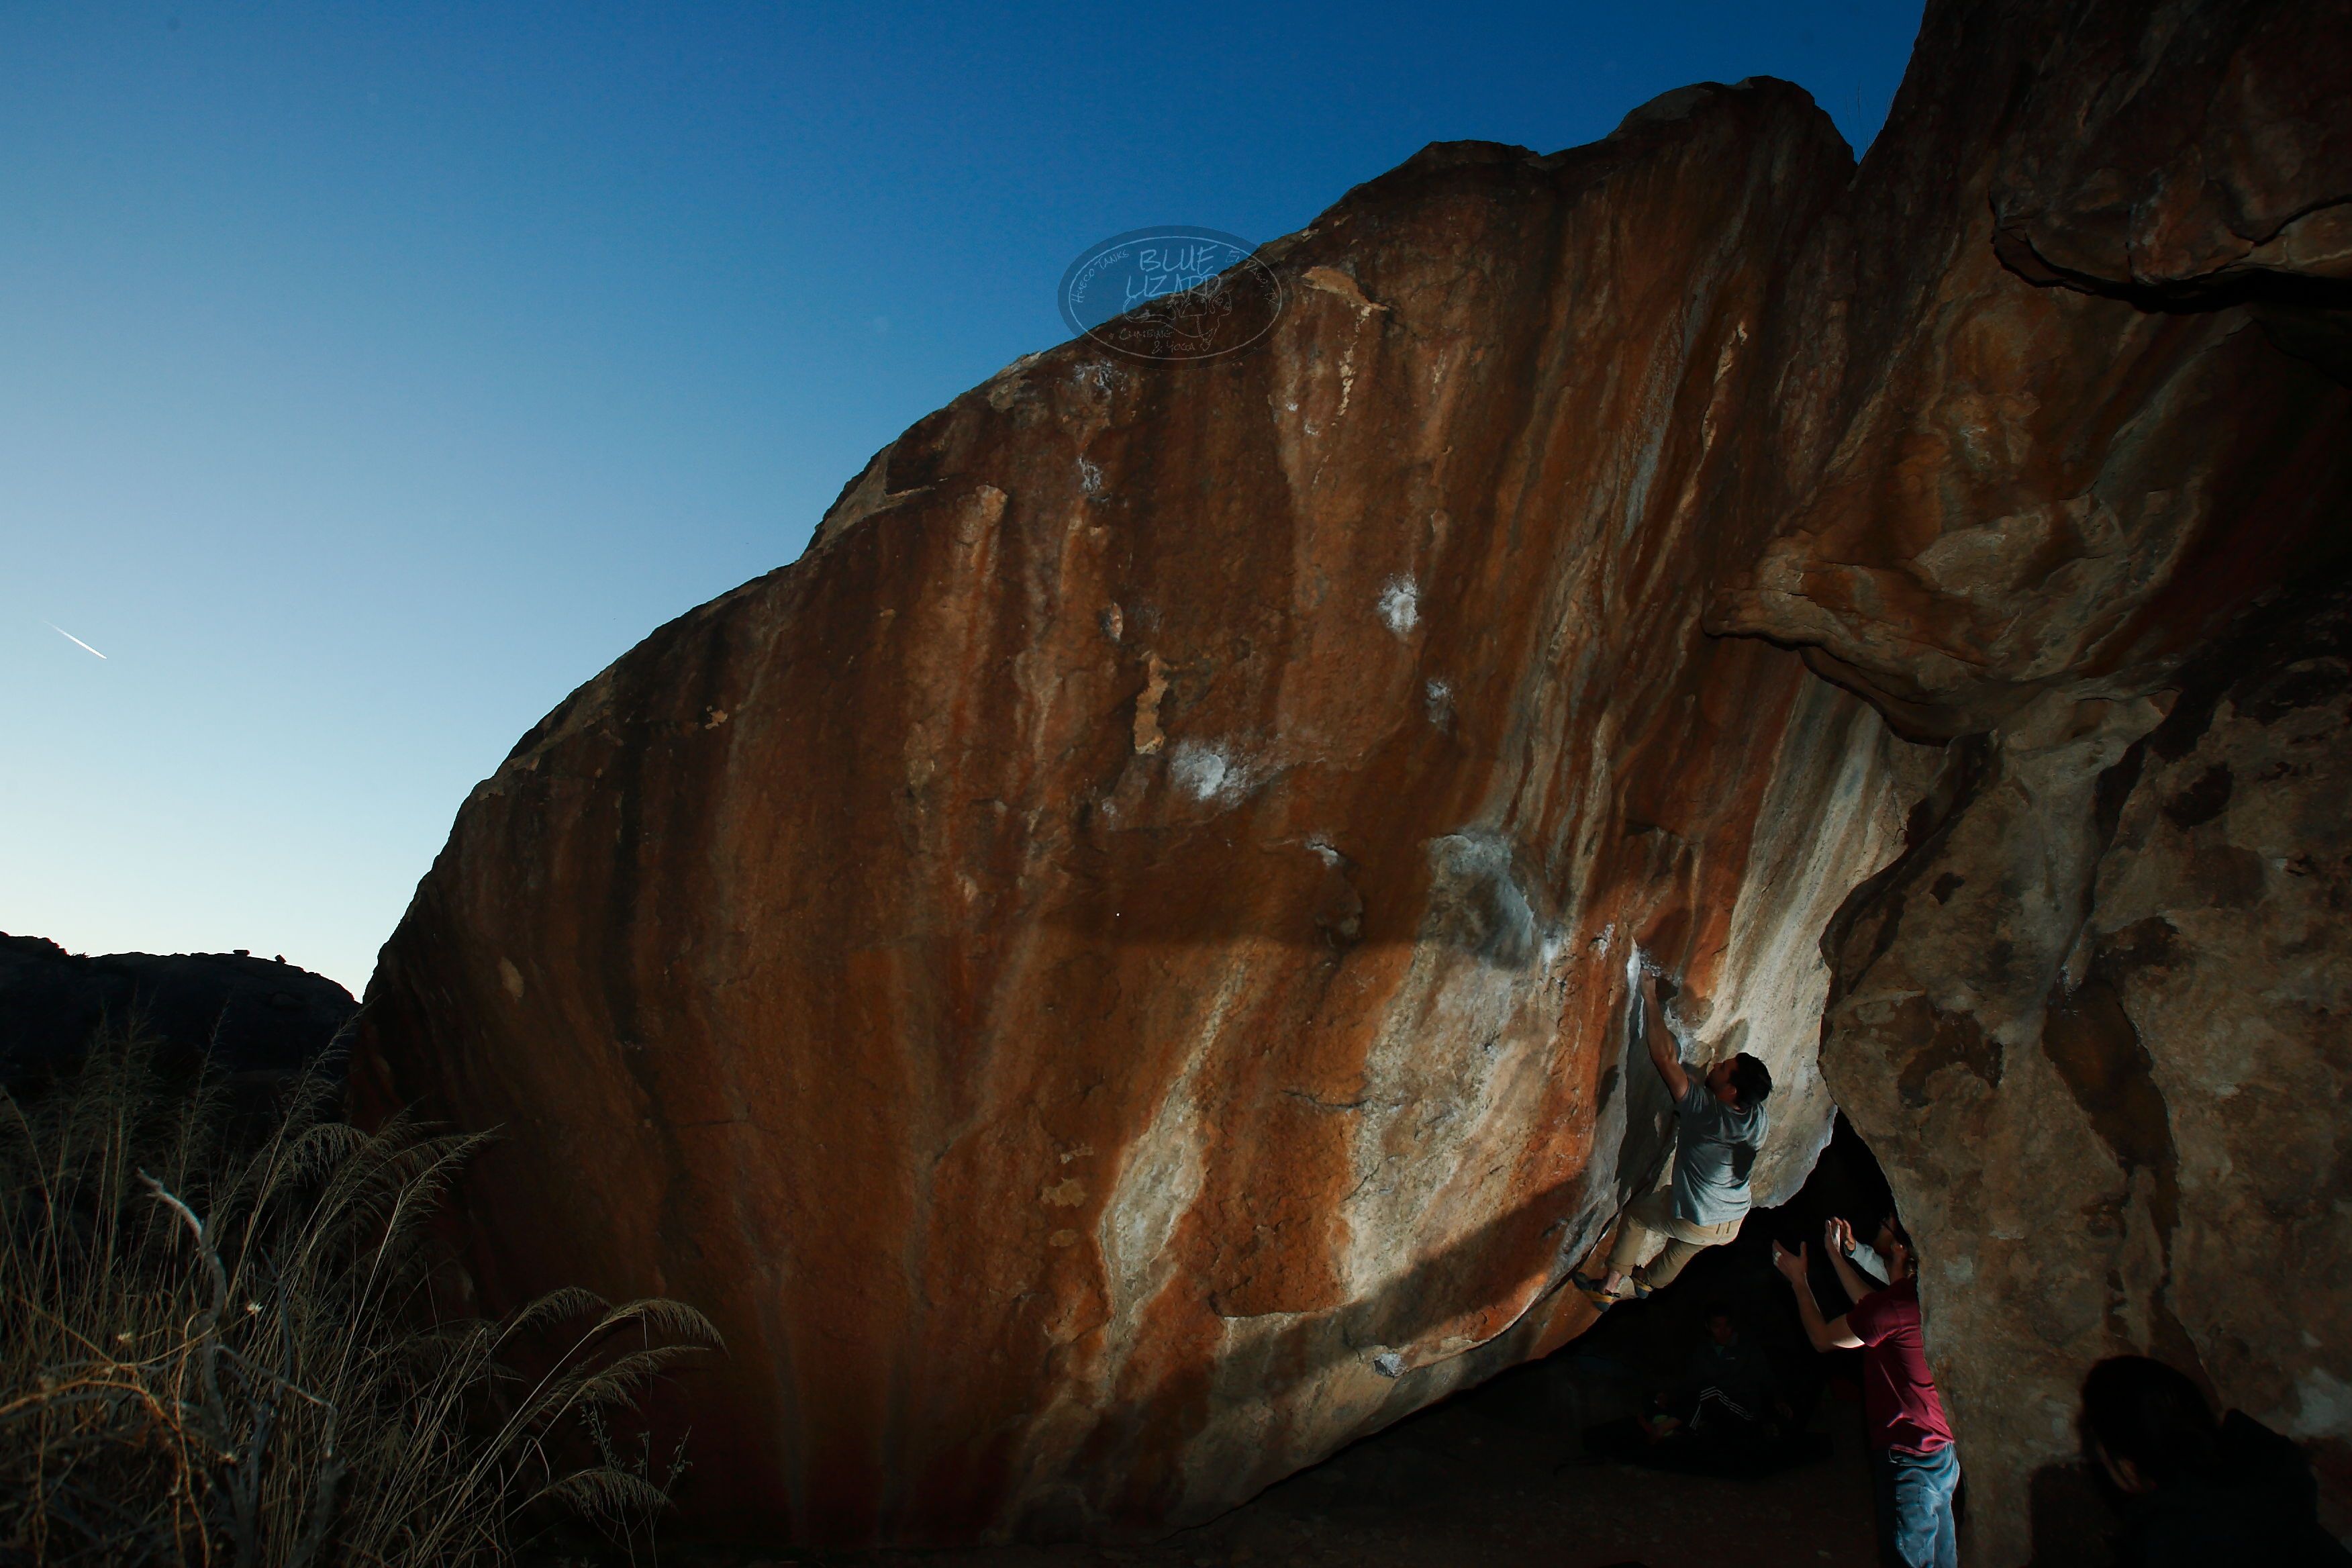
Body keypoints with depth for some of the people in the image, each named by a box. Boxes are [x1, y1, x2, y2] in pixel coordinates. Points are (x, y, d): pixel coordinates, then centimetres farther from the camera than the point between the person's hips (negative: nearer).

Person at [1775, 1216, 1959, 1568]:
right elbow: (1869, 1305, 27)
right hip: (1942, 1451, 9)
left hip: (1910, 1458, -9)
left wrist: (1799, 1280, 9)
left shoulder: (1895, 1302, -22)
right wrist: (1835, 1254, 33)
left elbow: (1822, 1338, -6)